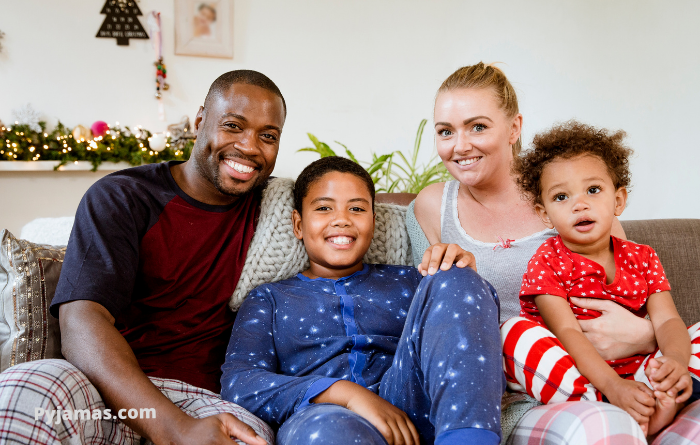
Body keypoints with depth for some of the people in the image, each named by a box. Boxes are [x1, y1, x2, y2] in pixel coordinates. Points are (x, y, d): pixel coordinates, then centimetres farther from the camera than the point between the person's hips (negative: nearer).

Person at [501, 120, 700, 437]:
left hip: (631, 373, 4)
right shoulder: (547, 263, -6)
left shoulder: (642, 259, 7)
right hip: (563, 381, -4)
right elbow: (567, 333, -18)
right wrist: (612, 385, -33)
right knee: (515, 331, -29)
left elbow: (667, 321, -4)